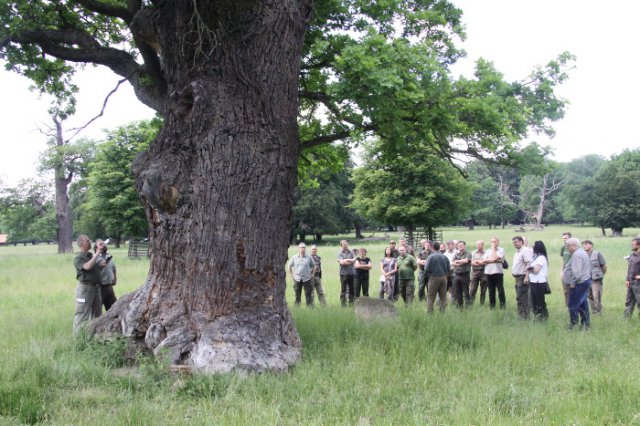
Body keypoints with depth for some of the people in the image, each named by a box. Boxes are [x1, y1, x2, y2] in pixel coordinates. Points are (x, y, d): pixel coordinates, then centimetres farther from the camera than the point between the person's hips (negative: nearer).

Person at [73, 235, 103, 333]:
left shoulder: (91, 256, 15)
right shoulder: (78, 258, -9)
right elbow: (87, 267, -27)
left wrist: (104, 264, 5)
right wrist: (97, 254, -21)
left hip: (96, 287, 8)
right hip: (85, 287, -8)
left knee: (97, 312, 13)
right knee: (82, 313, -5)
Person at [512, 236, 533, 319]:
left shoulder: (526, 251, -13)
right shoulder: (517, 251, 18)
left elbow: (529, 265, -20)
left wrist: (526, 277, -24)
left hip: (523, 277, -10)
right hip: (518, 277, 10)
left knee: (521, 298, -10)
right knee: (519, 297, 13)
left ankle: (524, 316, -6)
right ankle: (520, 315, 19)